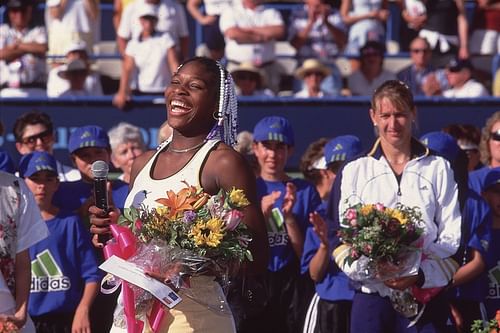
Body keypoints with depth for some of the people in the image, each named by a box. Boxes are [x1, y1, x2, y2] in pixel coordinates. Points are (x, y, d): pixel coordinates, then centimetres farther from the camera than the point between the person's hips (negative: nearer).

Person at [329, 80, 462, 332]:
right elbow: (340, 238, 6)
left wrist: (421, 275, -14)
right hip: (372, 297, 1)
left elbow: (454, 238, 3)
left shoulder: (438, 169, 10)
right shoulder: (354, 172, 11)